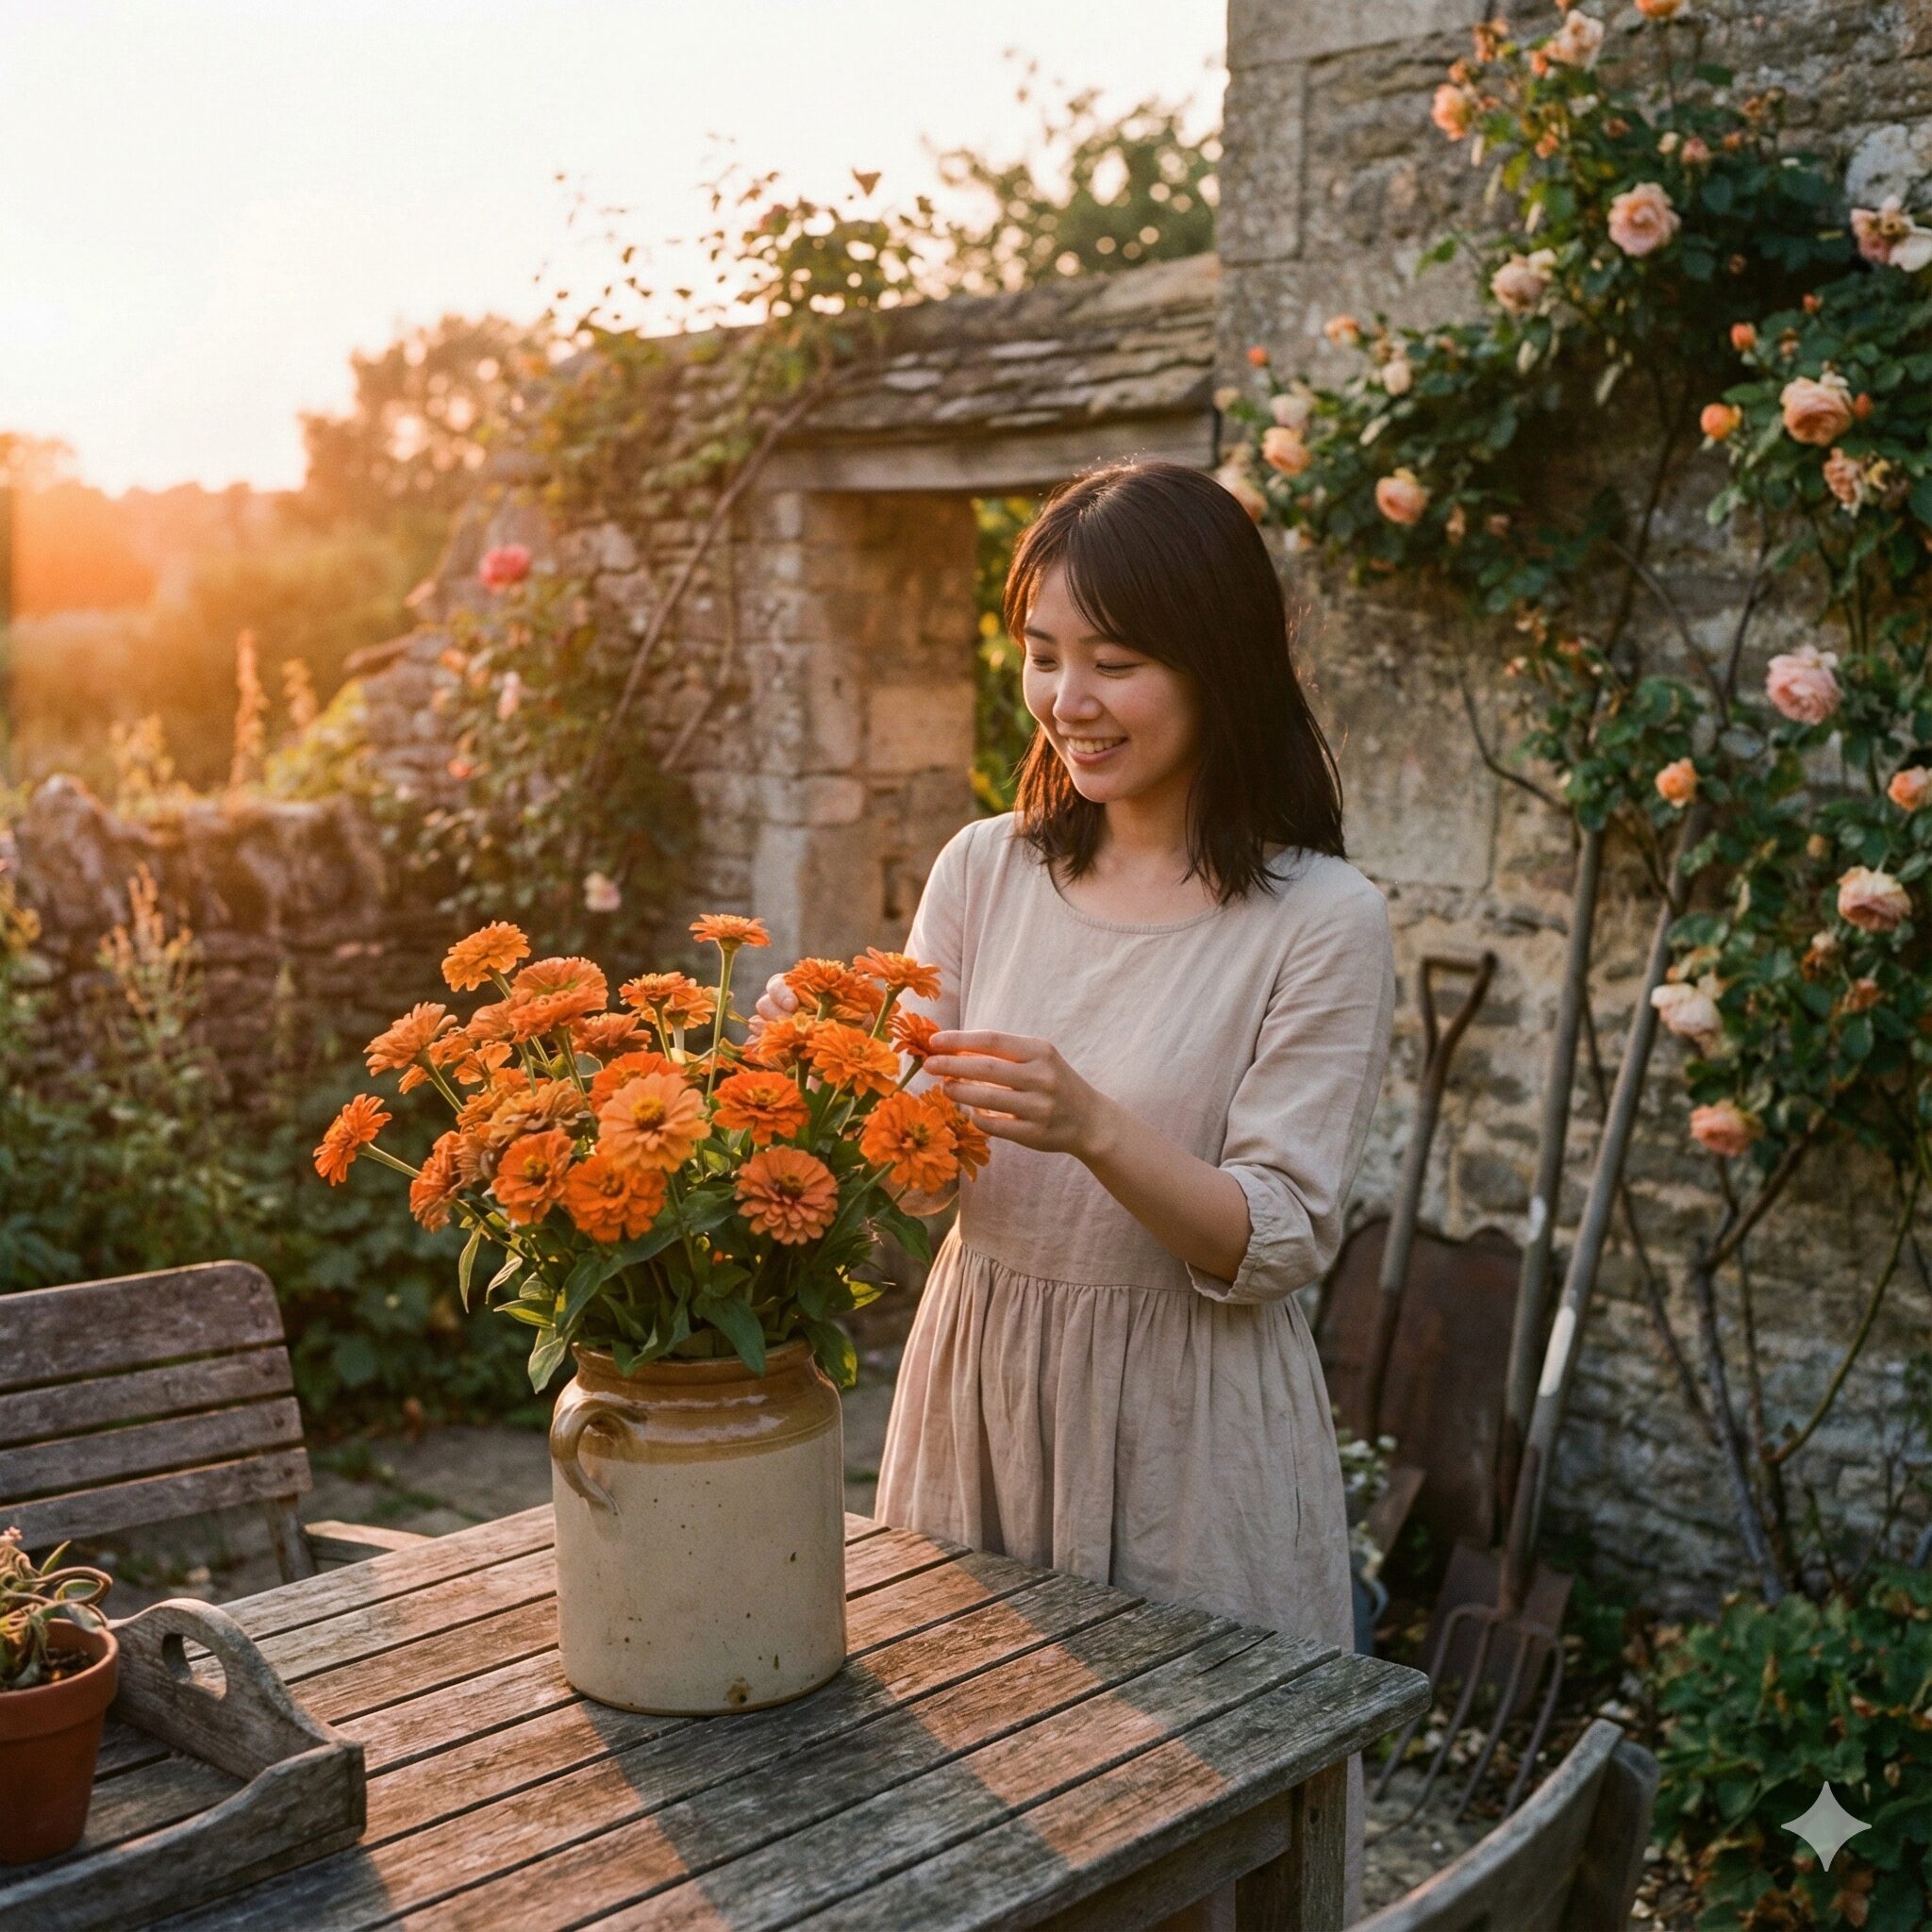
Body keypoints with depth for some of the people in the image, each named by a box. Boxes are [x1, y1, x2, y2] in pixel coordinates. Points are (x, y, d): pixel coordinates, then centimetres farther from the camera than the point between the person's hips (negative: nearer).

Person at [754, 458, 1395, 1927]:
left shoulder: (1322, 923, -12)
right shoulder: (986, 871, 0)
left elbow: (1275, 1246, -15)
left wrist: (1092, 1128, -29)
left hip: (1183, 1431, -4)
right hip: (980, 1388, 4)